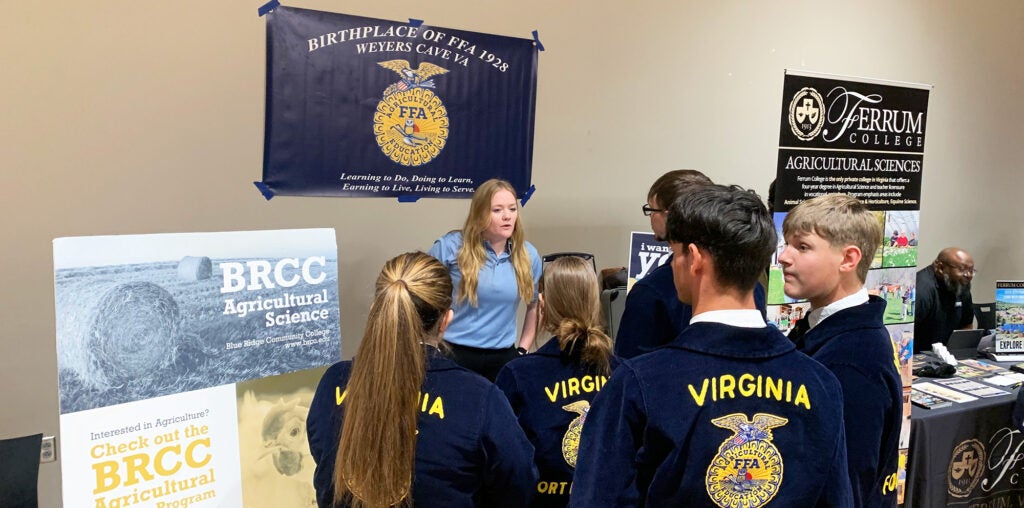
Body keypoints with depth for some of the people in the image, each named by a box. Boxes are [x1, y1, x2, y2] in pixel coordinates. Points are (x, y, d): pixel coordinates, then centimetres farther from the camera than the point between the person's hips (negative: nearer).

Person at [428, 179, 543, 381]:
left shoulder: (528, 255, 2)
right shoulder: (451, 246, -9)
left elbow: (535, 306, 16)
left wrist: (522, 351, 10)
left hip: (502, 358, 3)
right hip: (452, 354, -3)